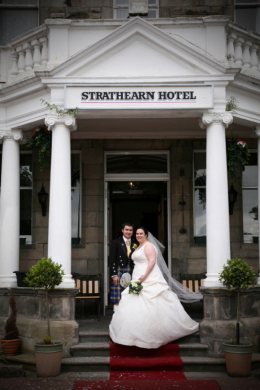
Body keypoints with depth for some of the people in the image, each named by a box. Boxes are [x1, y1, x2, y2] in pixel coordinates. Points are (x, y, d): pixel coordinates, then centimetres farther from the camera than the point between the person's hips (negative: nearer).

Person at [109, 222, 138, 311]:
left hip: (132, 274, 3)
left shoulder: (135, 244, 11)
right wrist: (114, 274, -10)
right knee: (118, 299, -3)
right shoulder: (116, 242, 2)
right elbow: (112, 260, -3)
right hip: (119, 273, -3)